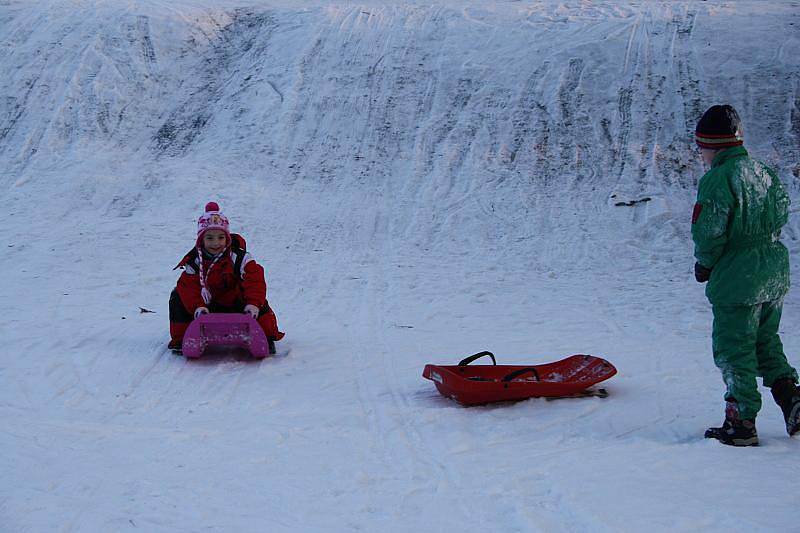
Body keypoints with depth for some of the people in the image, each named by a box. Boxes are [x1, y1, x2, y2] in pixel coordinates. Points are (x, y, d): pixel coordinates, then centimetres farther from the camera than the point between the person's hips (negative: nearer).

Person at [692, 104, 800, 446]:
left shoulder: (716, 180, -18)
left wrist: (704, 264, 0)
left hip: (736, 280, -8)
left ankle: (742, 424, 9)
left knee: (734, 351, 3)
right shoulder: (765, 173, 7)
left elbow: (708, 232, -19)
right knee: (766, 341, 24)